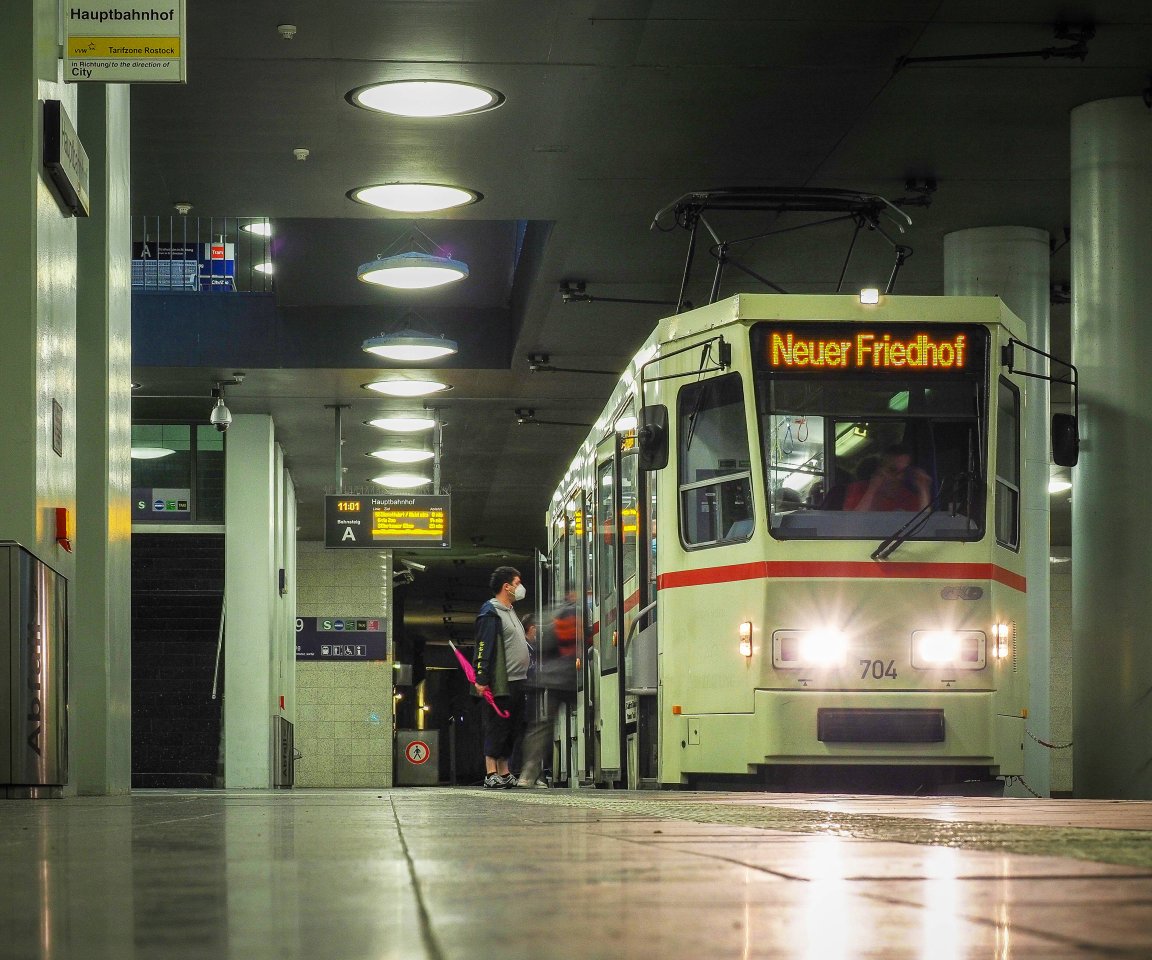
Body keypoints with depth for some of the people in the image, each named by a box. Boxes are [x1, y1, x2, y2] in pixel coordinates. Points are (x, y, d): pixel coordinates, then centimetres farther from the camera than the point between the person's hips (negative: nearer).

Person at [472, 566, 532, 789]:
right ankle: (491, 774, -6)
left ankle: (504, 773, 16)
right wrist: (481, 679, -21)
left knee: (512, 728, 10)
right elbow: (484, 648, -16)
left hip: (517, 681, 10)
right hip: (501, 684, -10)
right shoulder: (490, 613, -10)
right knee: (496, 727, -8)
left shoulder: (511, 612, 21)